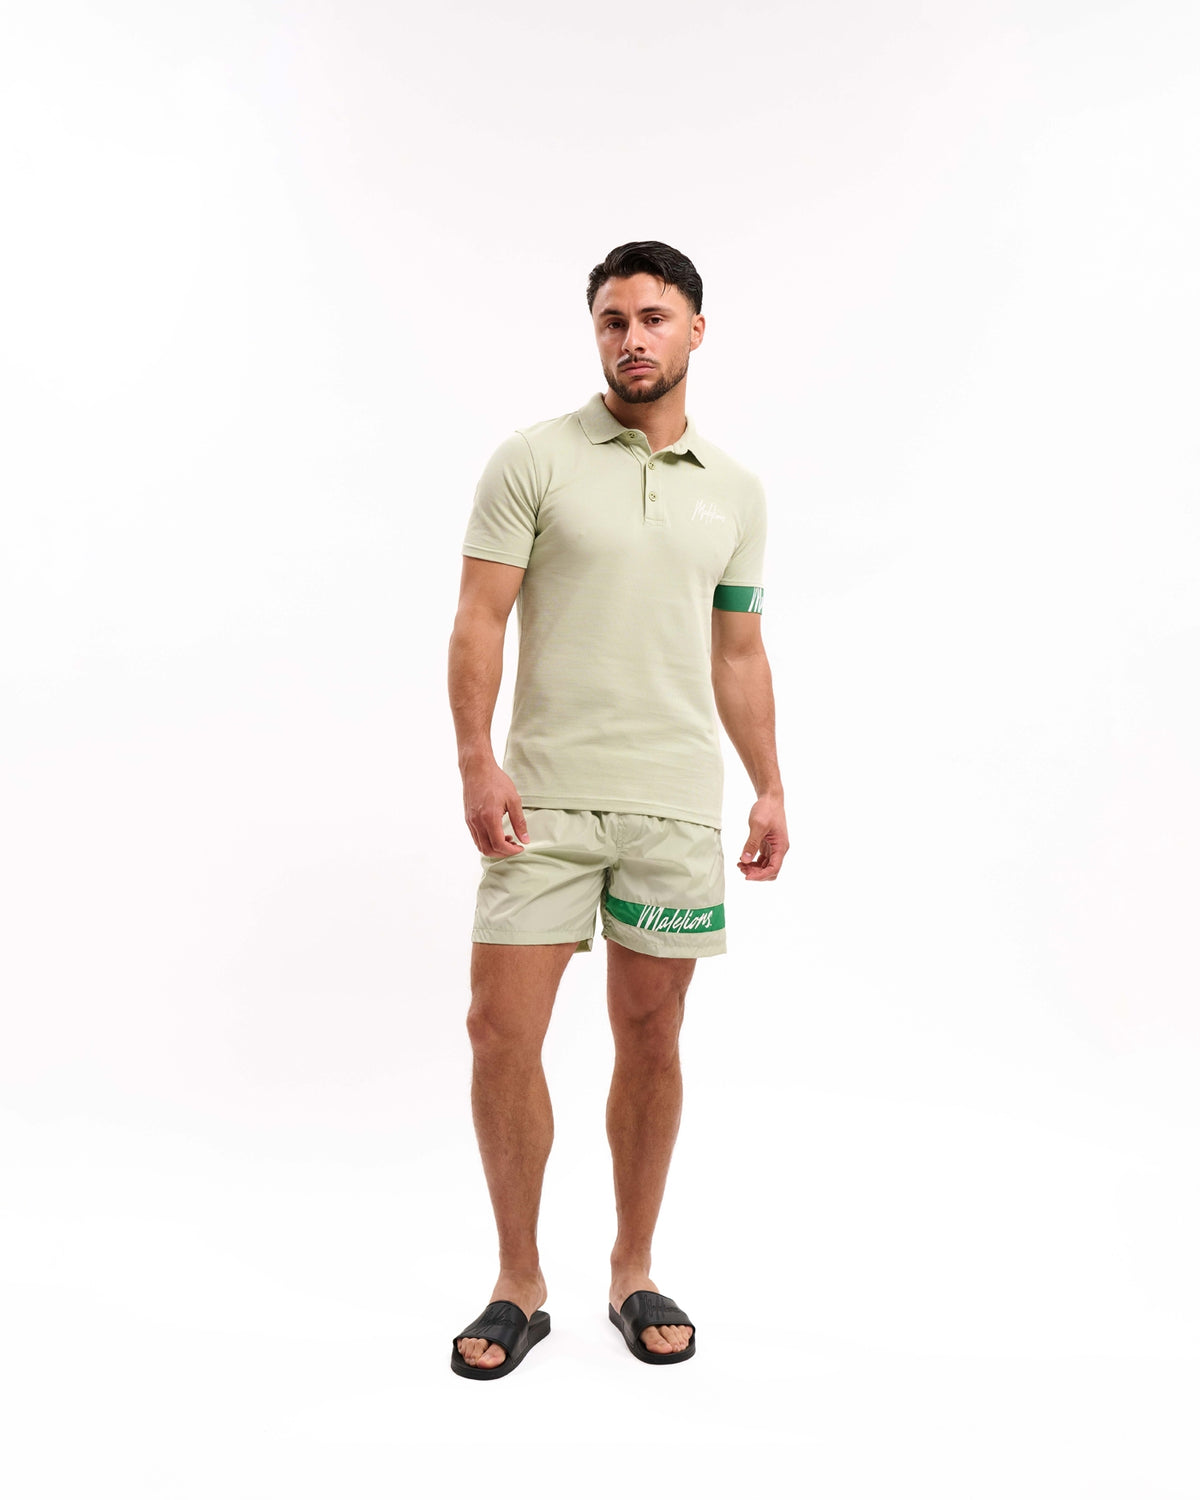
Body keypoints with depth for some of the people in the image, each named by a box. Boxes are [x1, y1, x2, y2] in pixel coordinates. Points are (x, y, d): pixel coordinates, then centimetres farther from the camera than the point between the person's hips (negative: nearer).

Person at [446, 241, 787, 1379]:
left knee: (650, 1037, 9)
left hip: (677, 804, 3)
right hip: (544, 800, -2)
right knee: (501, 1030, -3)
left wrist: (770, 789, 10)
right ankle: (518, 1285, 16)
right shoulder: (532, 461, 1)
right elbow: (479, 621, -4)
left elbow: (738, 655, 16)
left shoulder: (735, 490, 12)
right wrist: (476, 761, -15)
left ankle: (633, 1273, 26)